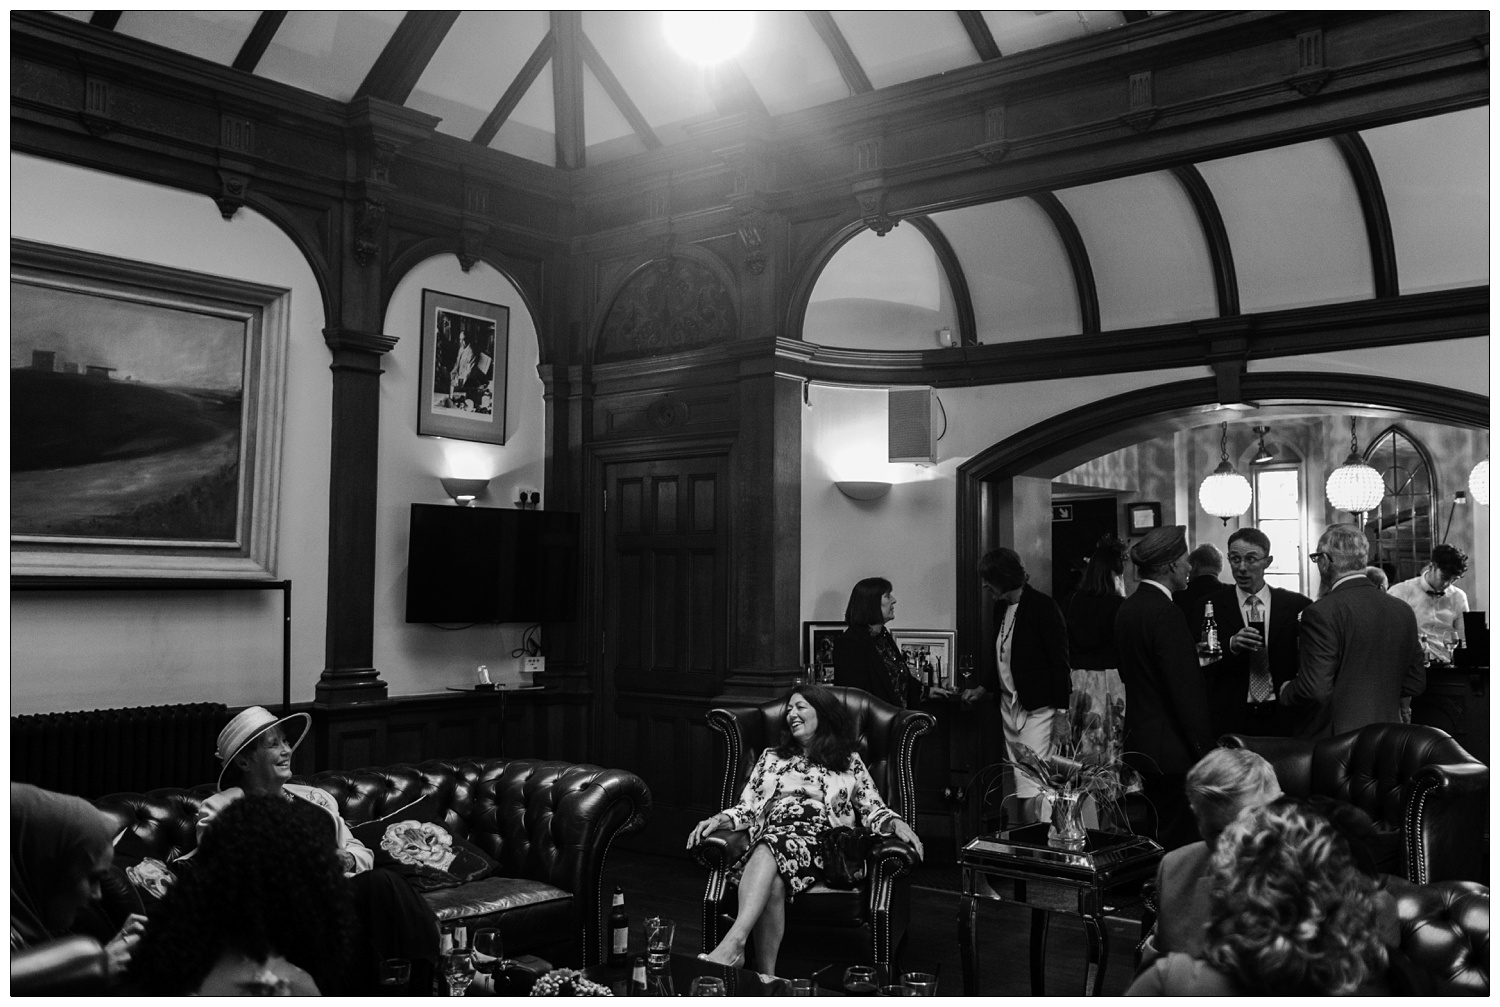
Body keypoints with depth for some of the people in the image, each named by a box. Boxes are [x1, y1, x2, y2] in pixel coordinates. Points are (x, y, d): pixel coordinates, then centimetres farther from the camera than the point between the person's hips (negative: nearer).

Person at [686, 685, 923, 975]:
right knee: (772, 880, -37)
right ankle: (766, 977, -42)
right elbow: (746, 809, 22)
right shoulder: (771, 758, 30)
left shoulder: (850, 763, 23)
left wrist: (897, 823, -7)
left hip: (822, 840, -3)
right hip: (770, 833, 3)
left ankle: (735, 942, -55)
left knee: (772, 846, -39)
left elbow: (874, 810, 15)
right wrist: (719, 819, 2)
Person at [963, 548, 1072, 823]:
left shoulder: (1043, 607, -12)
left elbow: (1060, 661, -13)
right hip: (1009, 706, 8)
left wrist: (1061, 713, -14)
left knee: (1032, 793, -10)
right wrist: (982, 687, 16)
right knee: (1021, 787, 10)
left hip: (1038, 709, -8)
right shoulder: (1001, 607, 11)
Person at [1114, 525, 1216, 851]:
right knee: (1177, 840, -2)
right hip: (1171, 750, -9)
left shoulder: (1128, 607, 9)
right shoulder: (1166, 613, -19)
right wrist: (1205, 750, -17)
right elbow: (1185, 691, -21)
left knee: (1156, 837, 17)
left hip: (1139, 744, 9)